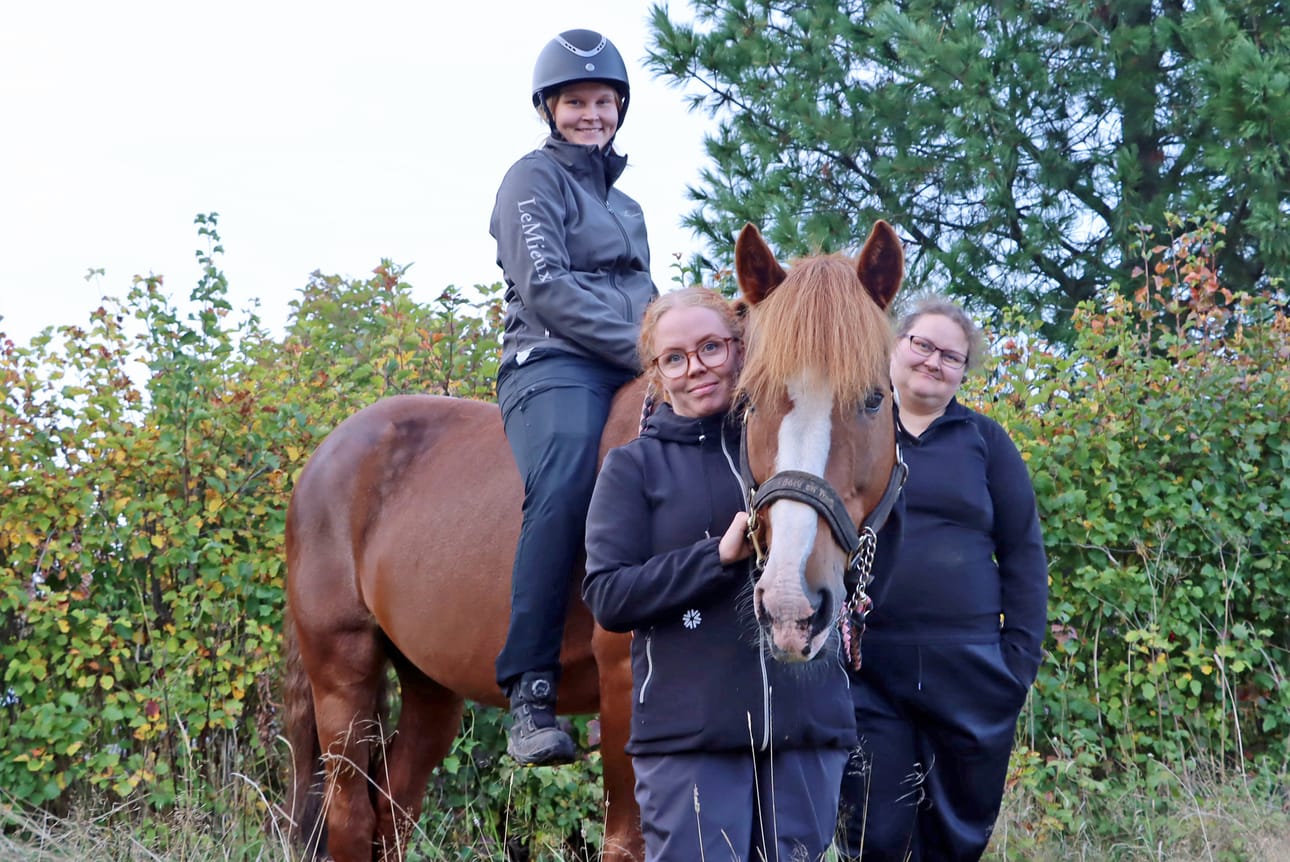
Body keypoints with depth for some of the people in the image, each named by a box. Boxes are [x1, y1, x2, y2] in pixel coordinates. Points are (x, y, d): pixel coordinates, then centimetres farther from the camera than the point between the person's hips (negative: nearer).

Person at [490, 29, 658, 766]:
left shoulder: (625, 204, 30)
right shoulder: (536, 179, 7)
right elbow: (545, 289, -7)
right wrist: (645, 348, -13)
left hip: (631, 374, 7)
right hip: (555, 365, -7)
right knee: (564, 487, -36)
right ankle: (532, 692, -41)